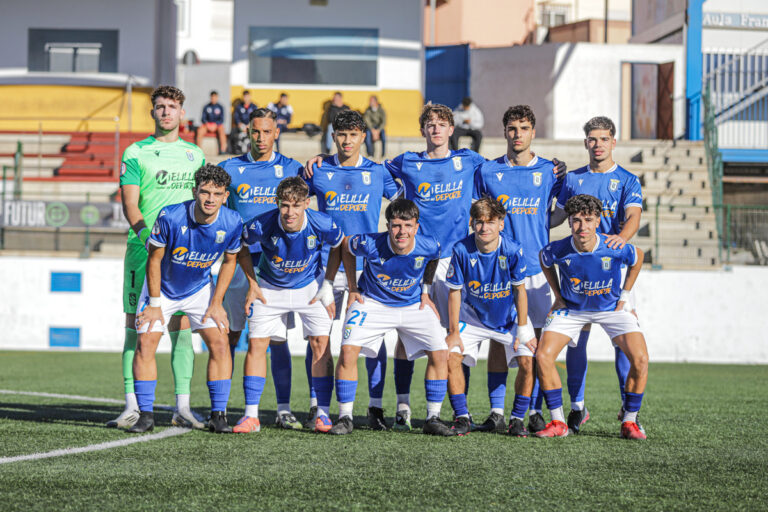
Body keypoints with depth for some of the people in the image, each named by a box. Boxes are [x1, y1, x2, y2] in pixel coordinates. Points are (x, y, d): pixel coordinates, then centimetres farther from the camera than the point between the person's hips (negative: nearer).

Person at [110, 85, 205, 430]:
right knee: (137, 324, -4)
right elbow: (129, 204, -6)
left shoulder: (194, 154, 14)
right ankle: (133, 407, -2)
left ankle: (182, 407, 4)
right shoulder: (136, 153, 2)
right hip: (144, 249, -3)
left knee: (181, 326, 2)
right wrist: (151, 236, -21)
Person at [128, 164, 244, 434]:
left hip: (200, 288, 2)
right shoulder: (170, 217, -30)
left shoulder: (232, 223, -22)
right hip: (162, 287, -2)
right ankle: (145, 415, -3)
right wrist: (154, 304, -13)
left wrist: (216, 303, -3)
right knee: (145, 343, -12)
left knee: (219, 343, -10)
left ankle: (218, 416, -1)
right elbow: (154, 259, -16)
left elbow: (230, 260, -2)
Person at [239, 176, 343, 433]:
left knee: (321, 345, -9)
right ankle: (251, 415, -2)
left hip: (309, 287, 0)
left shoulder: (322, 224, -27)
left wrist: (328, 285, -5)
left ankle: (322, 413, 2)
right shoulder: (262, 225, -28)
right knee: (256, 345, -7)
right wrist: (251, 284, -5)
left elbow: (338, 246, -3)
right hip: (270, 288, 0)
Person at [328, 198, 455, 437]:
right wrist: (352, 289, -1)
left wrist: (425, 290, 5)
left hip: (414, 305, 2)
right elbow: (346, 246, -4)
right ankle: (345, 417, -6)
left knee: (439, 353, -12)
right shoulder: (370, 244, -28)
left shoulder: (428, 245, -22)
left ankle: (433, 418, 1)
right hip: (373, 302, -2)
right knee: (348, 350, -20)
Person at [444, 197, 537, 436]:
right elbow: (455, 292, -10)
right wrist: (453, 331, -10)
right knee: (451, 356, -16)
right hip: (474, 316, 1)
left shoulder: (513, 250, -23)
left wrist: (522, 331, -11)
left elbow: (520, 291, -11)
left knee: (528, 362, -17)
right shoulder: (462, 250, -21)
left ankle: (517, 419, 0)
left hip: (509, 317, -1)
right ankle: (462, 417, -2)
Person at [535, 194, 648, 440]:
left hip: (611, 307, -1)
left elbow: (638, 257, -2)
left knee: (640, 358, -19)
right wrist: (558, 296, 2)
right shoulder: (558, 250, -25)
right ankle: (558, 422, -3)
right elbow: (544, 261, 3)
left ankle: (629, 422, -1)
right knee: (543, 356, -16)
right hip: (572, 308, 1)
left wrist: (625, 295, -1)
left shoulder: (615, 249, -28)